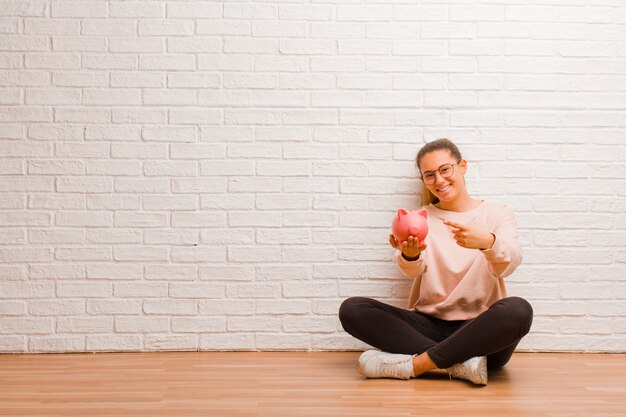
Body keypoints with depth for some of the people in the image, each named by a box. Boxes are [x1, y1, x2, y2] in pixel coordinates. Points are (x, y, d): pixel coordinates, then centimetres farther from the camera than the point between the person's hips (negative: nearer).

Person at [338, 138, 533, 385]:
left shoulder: (497, 214, 8)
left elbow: (508, 264, -13)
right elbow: (413, 270, -9)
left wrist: (487, 242, -36)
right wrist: (409, 255, -34)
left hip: (481, 331, -2)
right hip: (430, 325, 2)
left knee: (519, 310, -34)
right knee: (352, 309, -20)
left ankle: (414, 364, -27)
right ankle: (461, 362, -27)